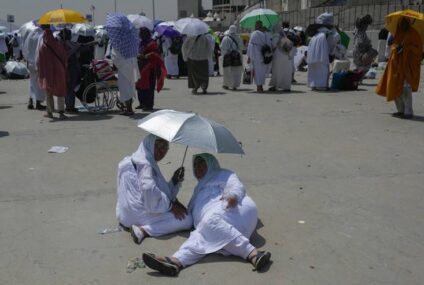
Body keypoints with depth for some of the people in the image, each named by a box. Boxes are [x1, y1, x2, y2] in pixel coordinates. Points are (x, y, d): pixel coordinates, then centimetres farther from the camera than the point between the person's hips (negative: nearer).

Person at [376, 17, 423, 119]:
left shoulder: (413, 34, -2)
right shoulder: (398, 33, 16)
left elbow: (418, 48, -5)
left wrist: (405, 47, -15)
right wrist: (396, 47, -3)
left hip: (408, 64, -7)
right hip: (397, 63, 7)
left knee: (405, 87, -15)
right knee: (395, 86, 6)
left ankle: (408, 112, -11)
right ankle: (401, 110, 17)